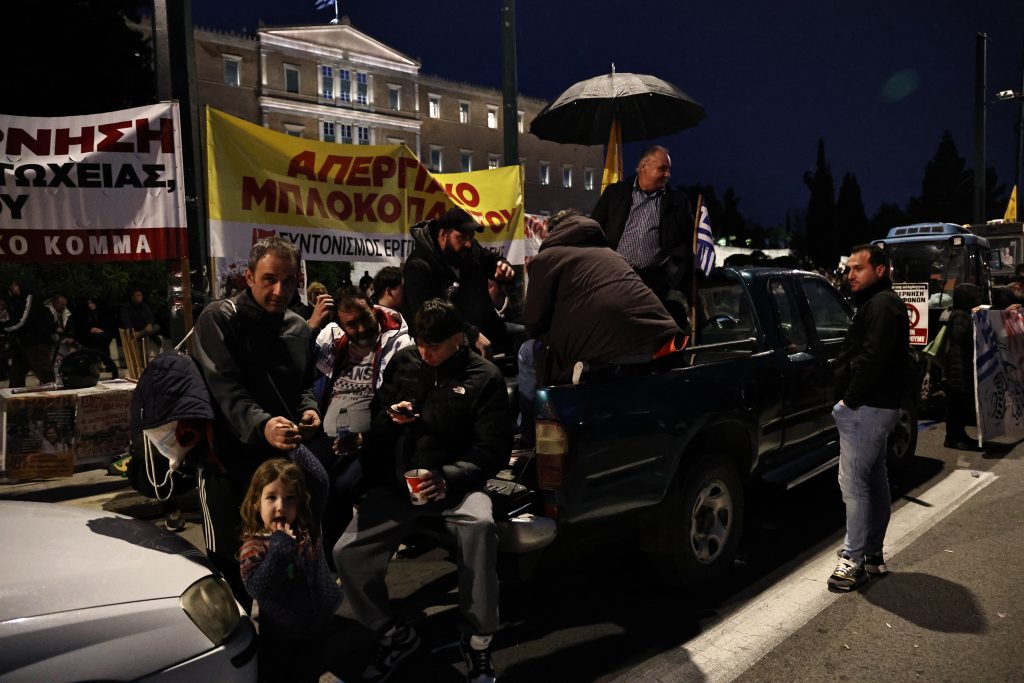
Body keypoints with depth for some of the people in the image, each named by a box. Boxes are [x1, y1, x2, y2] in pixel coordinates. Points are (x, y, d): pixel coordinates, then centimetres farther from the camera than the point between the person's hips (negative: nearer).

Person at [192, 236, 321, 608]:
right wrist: (260, 424, -41)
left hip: (283, 457, 6)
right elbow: (225, 387, -24)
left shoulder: (299, 328, 7)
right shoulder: (219, 319, -12)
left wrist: (309, 409, -5)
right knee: (227, 558, 5)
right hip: (229, 460, -5)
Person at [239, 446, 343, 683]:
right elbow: (257, 590, -30)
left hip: (319, 627, 2)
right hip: (279, 636, -2)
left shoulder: (308, 527, -9)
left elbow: (319, 479, -15)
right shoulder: (254, 546, -18)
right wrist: (280, 547, -34)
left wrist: (296, 445, -17)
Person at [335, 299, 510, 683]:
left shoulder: (484, 377, -4)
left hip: (454, 483, -4)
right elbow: (375, 423, 17)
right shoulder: (403, 363, 8)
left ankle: (477, 640, -16)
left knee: (480, 524, -36)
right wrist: (390, 416, -8)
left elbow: (494, 448, -9)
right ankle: (394, 635, 12)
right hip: (396, 482, 4)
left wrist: (448, 478, -25)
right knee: (347, 554, -14)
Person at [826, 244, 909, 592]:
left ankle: (854, 560, -1)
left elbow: (873, 360, -24)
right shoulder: (879, 303, 19)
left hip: (866, 408, -11)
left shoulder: (882, 305, -15)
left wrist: (849, 400, -18)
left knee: (853, 483, -8)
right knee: (874, 480, 16)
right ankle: (873, 553, 26)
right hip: (877, 406, 11)